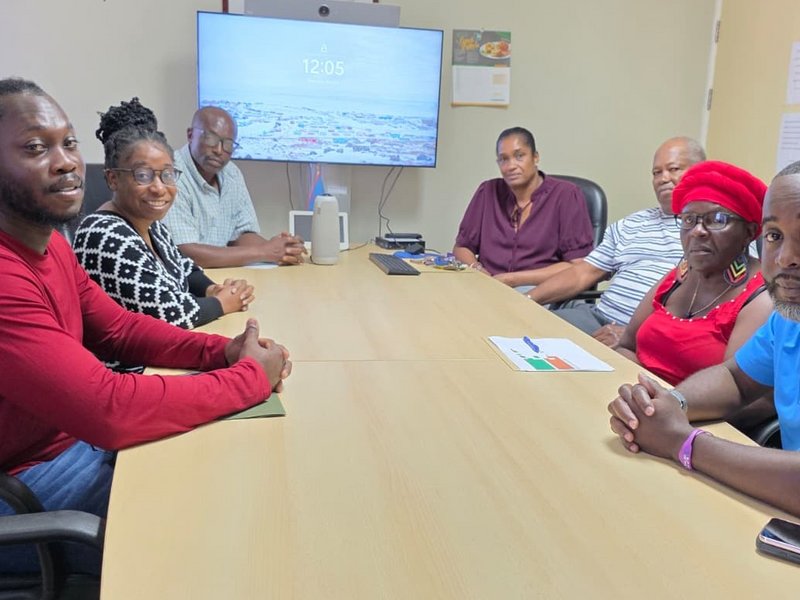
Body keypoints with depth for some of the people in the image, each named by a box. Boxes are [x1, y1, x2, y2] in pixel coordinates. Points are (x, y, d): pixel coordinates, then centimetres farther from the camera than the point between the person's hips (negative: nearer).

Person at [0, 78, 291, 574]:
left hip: (75, 438, 9)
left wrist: (224, 351, -11)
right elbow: (109, 410, -35)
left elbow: (119, 328, 7)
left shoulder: (49, 241, 2)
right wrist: (252, 376, -23)